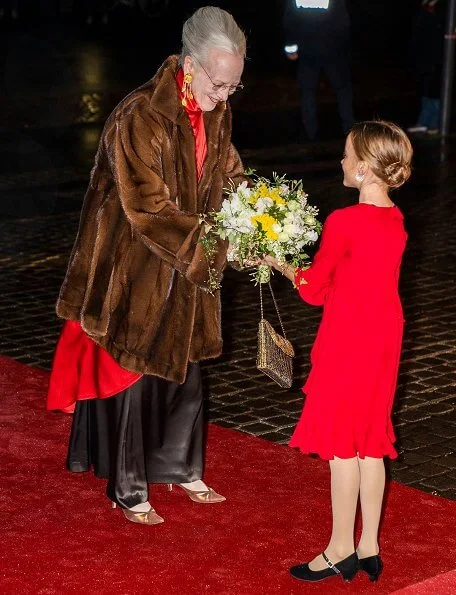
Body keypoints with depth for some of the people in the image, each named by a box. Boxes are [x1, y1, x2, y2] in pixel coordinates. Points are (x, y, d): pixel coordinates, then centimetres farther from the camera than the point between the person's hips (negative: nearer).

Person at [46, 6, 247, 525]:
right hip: (134, 272, -7)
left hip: (184, 271, 7)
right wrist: (222, 247, -28)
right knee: (132, 378, 6)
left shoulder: (216, 113, -3)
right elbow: (150, 211, -27)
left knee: (184, 373, 18)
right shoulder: (140, 117, -26)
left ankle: (179, 469, 38)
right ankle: (128, 491, 22)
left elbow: (230, 178, 8)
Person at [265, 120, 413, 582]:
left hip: (349, 342, -8)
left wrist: (280, 264, 6)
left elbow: (314, 290, -10)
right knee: (370, 442, 14)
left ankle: (341, 550, 12)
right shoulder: (396, 221, 4)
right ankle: (369, 547, 21)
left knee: (342, 444, 3)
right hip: (384, 337, 8)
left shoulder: (344, 222, -20)